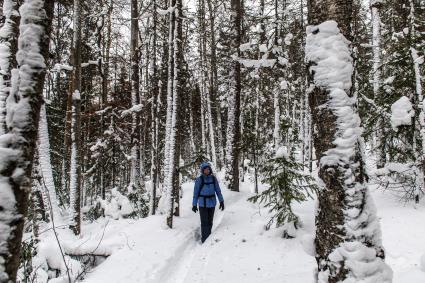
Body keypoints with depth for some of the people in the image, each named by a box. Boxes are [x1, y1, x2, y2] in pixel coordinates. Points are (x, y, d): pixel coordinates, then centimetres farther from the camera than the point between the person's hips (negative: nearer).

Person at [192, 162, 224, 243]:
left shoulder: (213, 178, -2)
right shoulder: (199, 179, -12)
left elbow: (218, 190, 2)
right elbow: (196, 192, -6)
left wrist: (221, 201, -4)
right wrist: (194, 205, -5)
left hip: (212, 202, 4)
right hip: (202, 203, -4)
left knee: (210, 221, 11)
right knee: (204, 222, -5)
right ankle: (204, 240, 6)